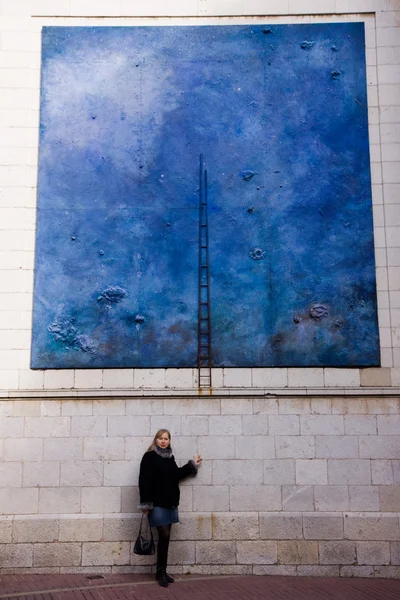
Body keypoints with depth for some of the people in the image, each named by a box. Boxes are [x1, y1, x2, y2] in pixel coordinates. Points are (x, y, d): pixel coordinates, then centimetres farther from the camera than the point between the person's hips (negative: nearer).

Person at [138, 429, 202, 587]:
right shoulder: (149, 457, -9)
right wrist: (146, 504, -18)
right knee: (164, 536, -9)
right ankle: (160, 572, 5)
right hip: (157, 503, -6)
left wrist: (192, 465, 26)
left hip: (170, 503, 6)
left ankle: (162, 571, 18)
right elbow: (144, 481, -13)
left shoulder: (169, 457, 11)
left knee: (165, 537, 9)